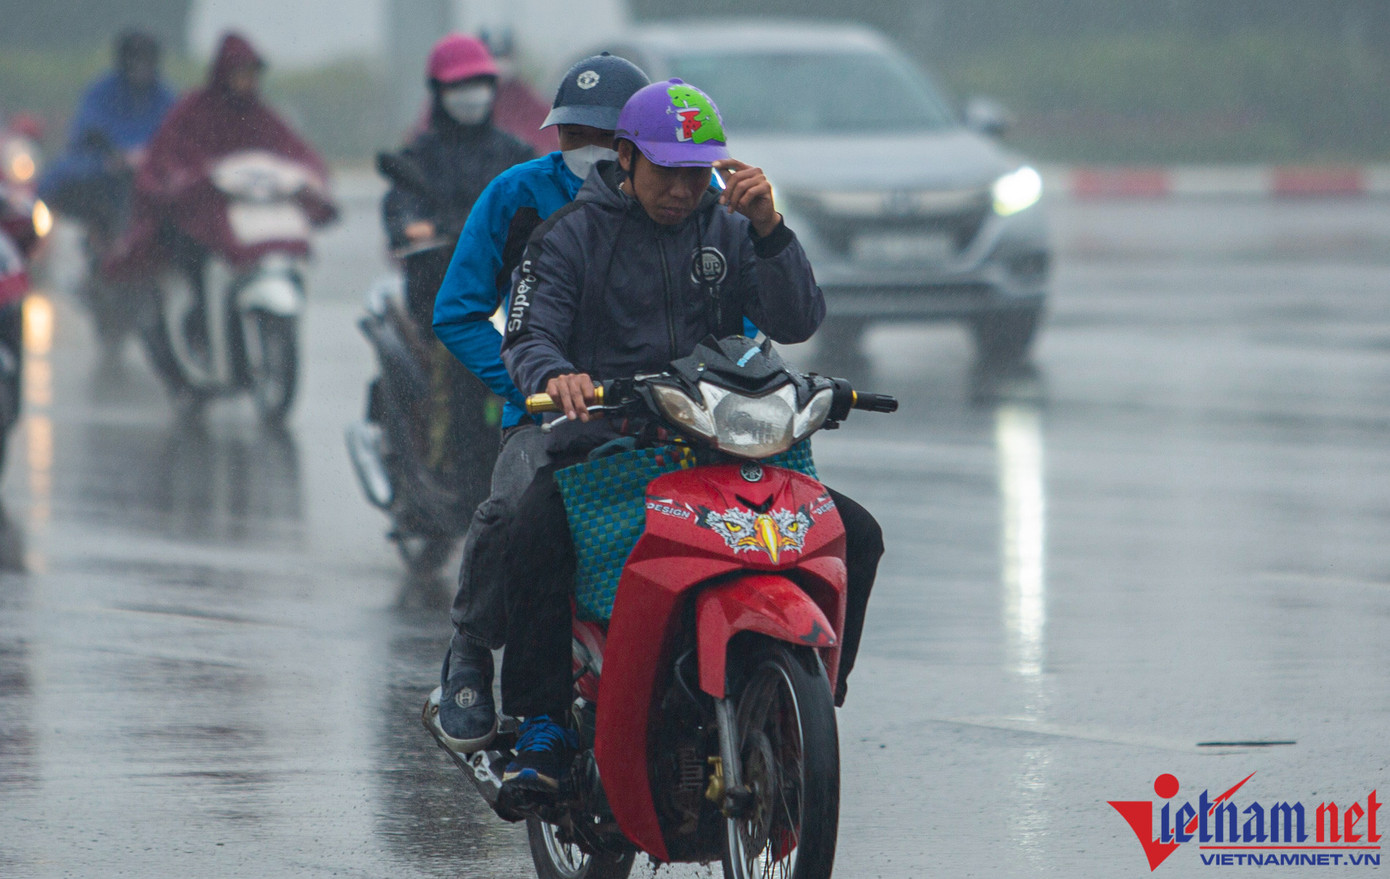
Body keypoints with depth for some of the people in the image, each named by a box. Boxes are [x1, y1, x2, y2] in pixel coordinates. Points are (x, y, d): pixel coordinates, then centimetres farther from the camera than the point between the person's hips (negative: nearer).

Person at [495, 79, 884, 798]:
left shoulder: (726, 229, 12)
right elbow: (527, 337, -8)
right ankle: (541, 725, -26)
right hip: (603, 437, -3)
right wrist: (554, 375, -32)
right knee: (537, 526, -36)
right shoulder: (571, 235, 5)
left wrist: (768, 228, -16)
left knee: (854, 534, -14)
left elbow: (795, 323, -1)